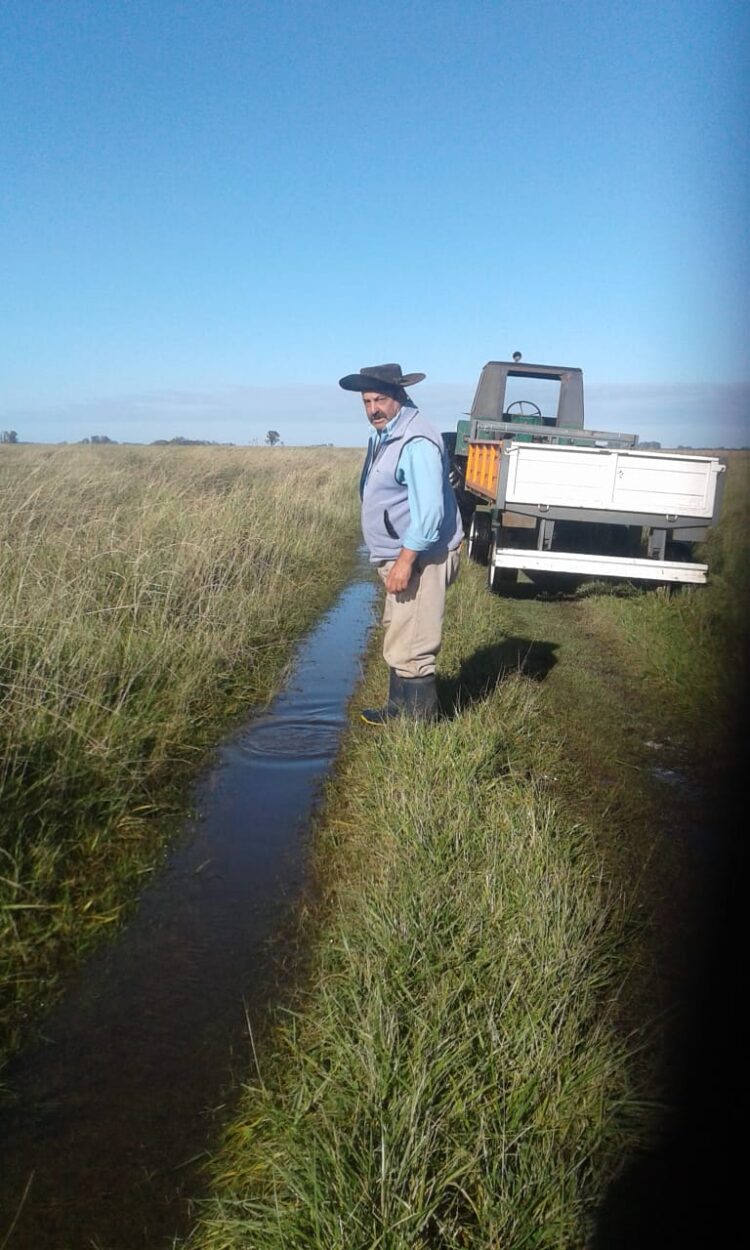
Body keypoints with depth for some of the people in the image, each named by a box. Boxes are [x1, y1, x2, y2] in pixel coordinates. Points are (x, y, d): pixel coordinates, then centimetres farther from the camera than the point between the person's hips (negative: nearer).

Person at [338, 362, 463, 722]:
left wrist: (405, 560, -26)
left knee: (410, 648, -6)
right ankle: (398, 711, 33)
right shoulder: (383, 436, 13)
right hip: (398, 557, 11)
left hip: (419, 558, -11)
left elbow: (429, 509, -25)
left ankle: (418, 725, 5)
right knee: (398, 642, 20)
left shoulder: (416, 441, -20)